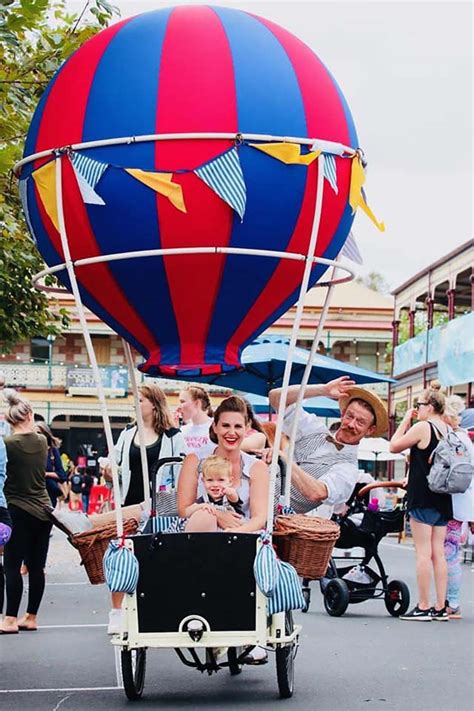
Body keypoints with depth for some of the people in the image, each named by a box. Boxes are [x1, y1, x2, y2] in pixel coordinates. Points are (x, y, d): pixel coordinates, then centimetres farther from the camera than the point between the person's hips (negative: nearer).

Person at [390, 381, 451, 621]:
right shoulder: (448, 431, 9)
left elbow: (394, 446, -2)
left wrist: (405, 421, 4)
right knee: (438, 552, 8)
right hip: (443, 500, 7)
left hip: (423, 499, -7)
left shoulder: (422, 427, -12)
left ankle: (423, 607, -3)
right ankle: (440, 607, 9)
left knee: (423, 553, -4)